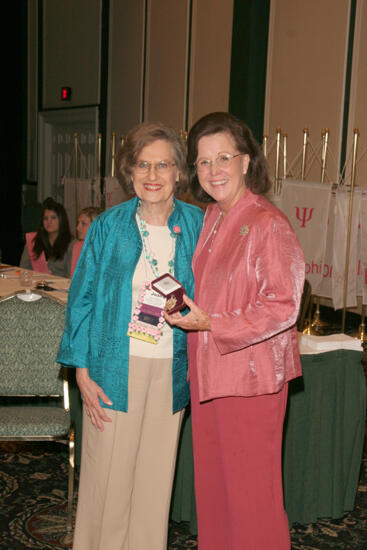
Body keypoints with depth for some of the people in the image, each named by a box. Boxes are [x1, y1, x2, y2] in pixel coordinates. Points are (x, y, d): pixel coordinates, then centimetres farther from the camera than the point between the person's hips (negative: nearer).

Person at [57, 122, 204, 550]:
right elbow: (82, 297, 0)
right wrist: (82, 370, -5)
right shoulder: (108, 226, -3)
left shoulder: (196, 225, 2)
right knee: (108, 477, 5)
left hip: (171, 370, 2)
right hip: (114, 368, -2)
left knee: (155, 477, 13)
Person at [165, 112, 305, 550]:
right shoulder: (210, 219, 10)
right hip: (208, 371, 8)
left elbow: (283, 307, -17)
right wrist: (183, 306, 7)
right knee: (212, 485, 18)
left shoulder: (268, 224, -15)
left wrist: (210, 324, -22)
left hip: (251, 376, -7)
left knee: (251, 489, 5)